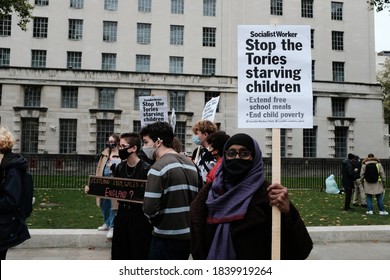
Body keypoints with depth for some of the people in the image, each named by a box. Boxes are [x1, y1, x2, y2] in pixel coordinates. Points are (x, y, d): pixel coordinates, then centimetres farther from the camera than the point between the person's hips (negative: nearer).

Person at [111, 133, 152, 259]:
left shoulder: (146, 168, -15)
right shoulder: (120, 167, 5)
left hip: (140, 216, -6)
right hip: (122, 213, 6)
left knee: (139, 253, 3)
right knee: (119, 252, 15)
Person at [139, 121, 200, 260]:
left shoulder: (159, 167, -15)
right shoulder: (190, 164, 9)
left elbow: (149, 208, -21)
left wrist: (156, 222, -1)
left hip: (167, 237, -8)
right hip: (188, 234, 8)